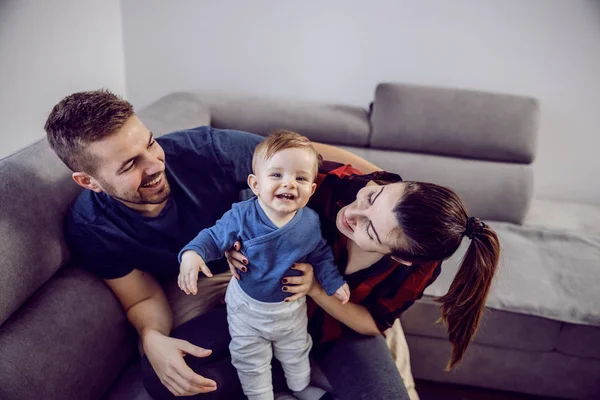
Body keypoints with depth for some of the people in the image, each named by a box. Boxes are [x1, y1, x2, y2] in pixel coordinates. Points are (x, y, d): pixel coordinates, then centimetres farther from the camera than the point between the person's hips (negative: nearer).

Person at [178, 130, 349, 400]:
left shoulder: (311, 222, -18)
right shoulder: (241, 216, -27)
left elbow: (320, 255, -1)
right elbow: (214, 238, -16)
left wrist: (333, 282, -6)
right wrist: (192, 253, -35)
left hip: (292, 305, 2)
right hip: (246, 305, -2)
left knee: (296, 353, 28)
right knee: (250, 362, 19)